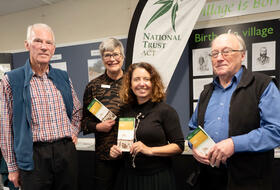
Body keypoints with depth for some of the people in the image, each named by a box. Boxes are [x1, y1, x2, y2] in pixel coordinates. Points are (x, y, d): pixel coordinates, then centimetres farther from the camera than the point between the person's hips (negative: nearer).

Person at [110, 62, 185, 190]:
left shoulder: (166, 111, -9)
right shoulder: (125, 111, 3)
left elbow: (179, 146, -10)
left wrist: (150, 150, -20)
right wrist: (116, 151, -4)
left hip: (157, 177, -3)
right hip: (128, 176, 4)